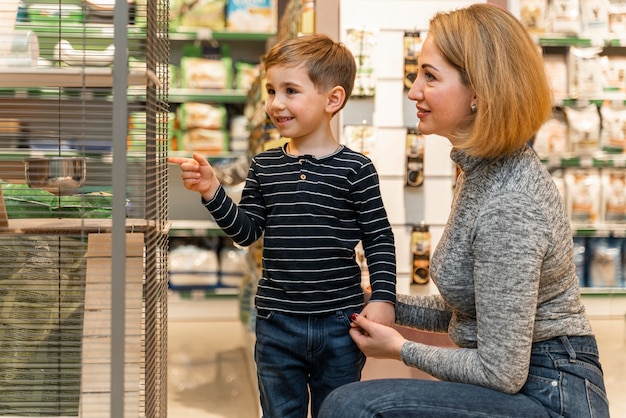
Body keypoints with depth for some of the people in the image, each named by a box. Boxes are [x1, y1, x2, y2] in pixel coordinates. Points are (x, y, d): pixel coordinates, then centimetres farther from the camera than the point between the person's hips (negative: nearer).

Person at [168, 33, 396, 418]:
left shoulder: (355, 168, -7)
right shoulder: (265, 167, 3)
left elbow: (379, 239, -3)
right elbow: (247, 232, 3)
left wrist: (383, 298, -10)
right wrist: (212, 191, -8)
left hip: (338, 321, -2)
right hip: (277, 323, 3)